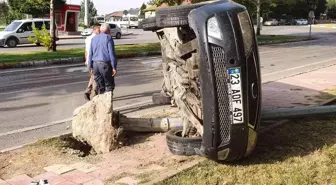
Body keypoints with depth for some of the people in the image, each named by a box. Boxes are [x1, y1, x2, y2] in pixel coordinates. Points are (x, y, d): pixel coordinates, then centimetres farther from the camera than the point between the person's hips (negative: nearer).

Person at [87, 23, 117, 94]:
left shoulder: (94, 39, 12)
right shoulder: (108, 38, -5)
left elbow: (90, 54, 12)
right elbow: (111, 53, -11)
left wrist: (90, 66, 18)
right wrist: (114, 67, -11)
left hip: (95, 64, 6)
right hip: (105, 64, -6)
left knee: (100, 86, 12)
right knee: (109, 85, 3)